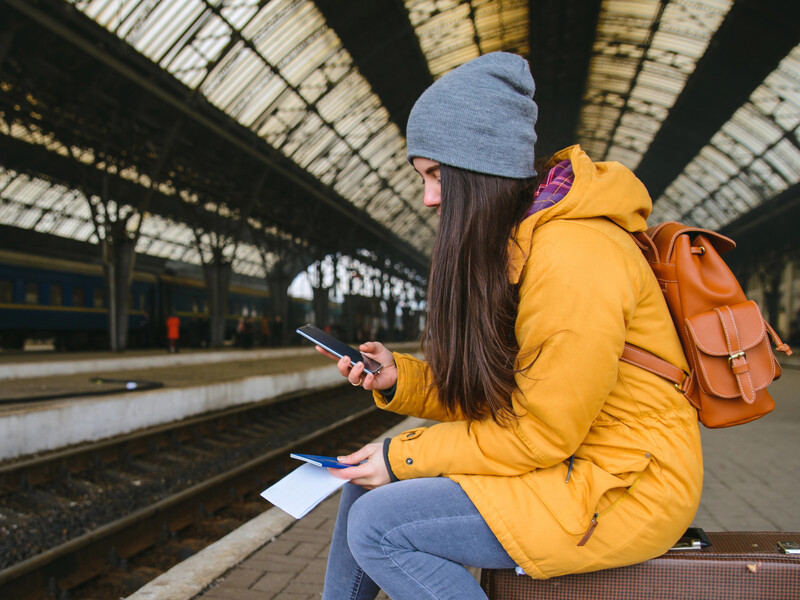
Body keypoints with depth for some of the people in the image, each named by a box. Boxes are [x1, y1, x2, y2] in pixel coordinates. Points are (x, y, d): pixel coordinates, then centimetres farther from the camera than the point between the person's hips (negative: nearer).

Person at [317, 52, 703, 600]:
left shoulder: (574, 255, -23)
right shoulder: (510, 247, 8)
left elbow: (539, 434, -20)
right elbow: (487, 398, 9)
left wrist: (404, 456, -12)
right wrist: (398, 378, -4)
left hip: (625, 487, -9)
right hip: (559, 466, 9)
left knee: (378, 527, -19)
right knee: (366, 485, 6)